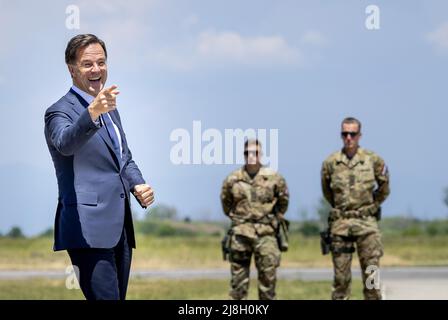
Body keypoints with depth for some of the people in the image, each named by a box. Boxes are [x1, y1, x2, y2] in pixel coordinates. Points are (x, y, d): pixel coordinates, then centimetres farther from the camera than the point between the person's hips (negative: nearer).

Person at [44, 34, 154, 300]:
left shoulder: (110, 109, 20)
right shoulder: (60, 111, -7)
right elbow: (65, 143, -29)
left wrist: (138, 185, 6)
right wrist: (92, 113, -48)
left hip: (120, 228, 9)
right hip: (89, 231, -9)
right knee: (105, 297, -19)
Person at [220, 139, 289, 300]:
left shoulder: (274, 178, -2)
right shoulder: (232, 179, 1)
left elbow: (283, 201, 13)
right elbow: (226, 203, 18)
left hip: (265, 234, -1)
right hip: (240, 234, 1)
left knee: (268, 276, -2)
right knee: (238, 280, 4)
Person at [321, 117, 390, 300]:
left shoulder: (373, 161, 0)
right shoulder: (330, 163, 3)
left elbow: (384, 189, 14)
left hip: (367, 223, -1)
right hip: (340, 223, 1)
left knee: (371, 275, -2)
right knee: (341, 276, 2)